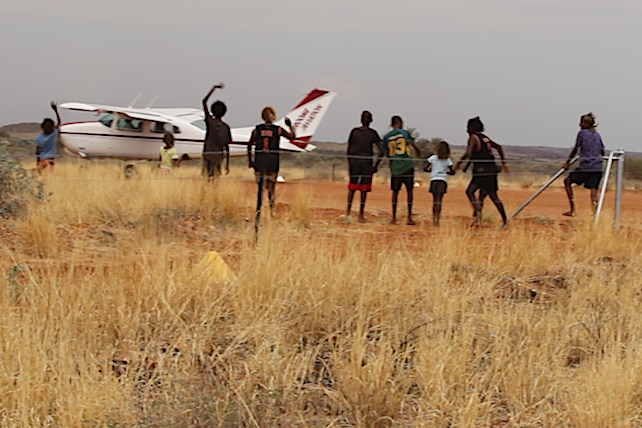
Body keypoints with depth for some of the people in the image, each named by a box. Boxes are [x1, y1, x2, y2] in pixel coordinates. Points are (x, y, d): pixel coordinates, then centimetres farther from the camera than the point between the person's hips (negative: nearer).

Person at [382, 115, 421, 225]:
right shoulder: (404, 133, -2)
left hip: (395, 167, 3)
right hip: (407, 166, -3)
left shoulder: (387, 137, 7)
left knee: (395, 191, 11)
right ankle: (409, 218, 3)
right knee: (409, 190, 5)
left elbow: (386, 153, 11)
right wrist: (419, 154, 9)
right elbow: (414, 145, -8)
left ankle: (394, 218, 10)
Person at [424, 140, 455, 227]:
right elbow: (452, 172, 5)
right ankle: (437, 219, -17)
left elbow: (425, 168, -1)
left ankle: (434, 220, 14)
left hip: (434, 180, 1)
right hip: (443, 181, -1)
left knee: (435, 201, 12)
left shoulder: (433, 158, 2)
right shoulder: (448, 160, 2)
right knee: (439, 201, -5)